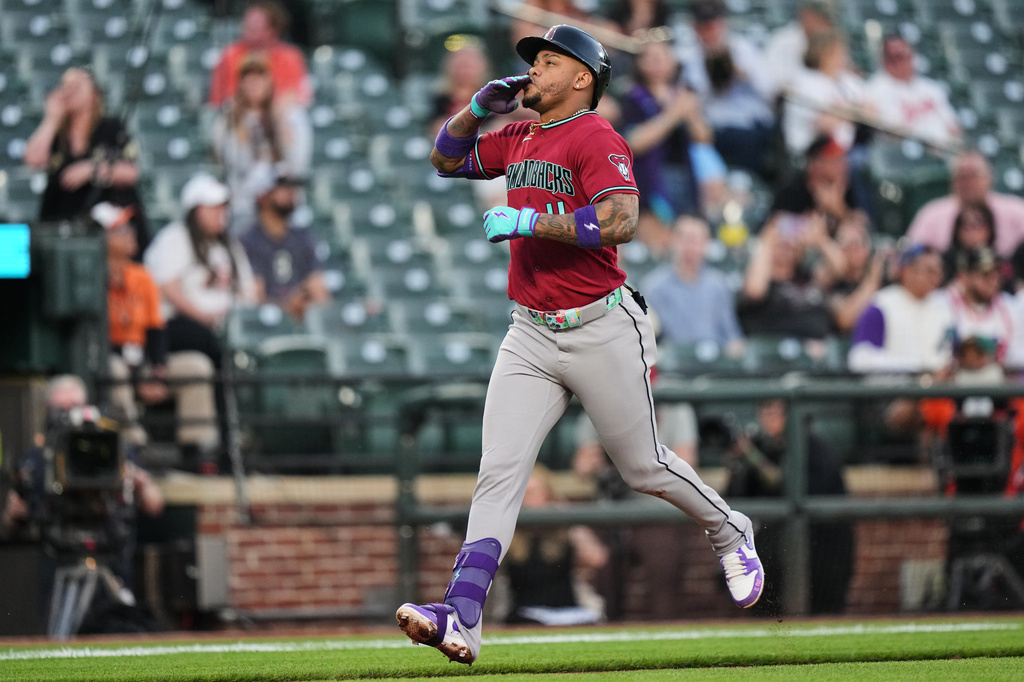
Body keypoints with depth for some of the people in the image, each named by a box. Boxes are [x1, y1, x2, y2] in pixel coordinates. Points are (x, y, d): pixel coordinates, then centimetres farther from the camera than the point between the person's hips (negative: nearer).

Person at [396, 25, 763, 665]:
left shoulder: (597, 138, -12)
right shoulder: (519, 139, 14)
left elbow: (620, 223, -26)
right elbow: (447, 158, 27)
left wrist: (528, 221, -23)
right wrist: (480, 108, 8)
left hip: (601, 333, -6)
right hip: (530, 336, 6)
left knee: (645, 467, 7)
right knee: (499, 472, -9)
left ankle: (730, 533, 36)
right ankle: (462, 618, -20)